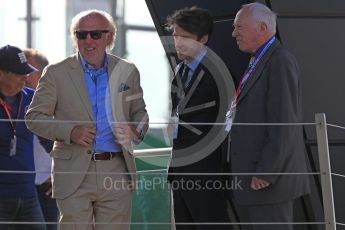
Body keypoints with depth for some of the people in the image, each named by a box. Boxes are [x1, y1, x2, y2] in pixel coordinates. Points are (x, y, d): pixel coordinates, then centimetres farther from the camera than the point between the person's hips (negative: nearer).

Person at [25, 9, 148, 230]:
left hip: (117, 172, 2)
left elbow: (139, 112, 20)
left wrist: (136, 130, -4)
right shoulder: (57, 73, 1)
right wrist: (71, 132, -13)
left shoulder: (127, 71, 10)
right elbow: (34, 116, 3)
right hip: (74, 175, -2)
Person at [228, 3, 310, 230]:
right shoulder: (261, 63, 19)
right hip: (252, 182, 10)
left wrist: (265, 174, -21)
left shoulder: (281, 62, -12)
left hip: (268, 180, -10)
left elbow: (283, 124, -19)